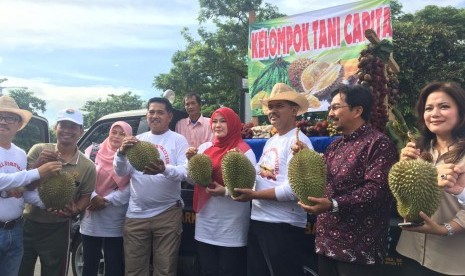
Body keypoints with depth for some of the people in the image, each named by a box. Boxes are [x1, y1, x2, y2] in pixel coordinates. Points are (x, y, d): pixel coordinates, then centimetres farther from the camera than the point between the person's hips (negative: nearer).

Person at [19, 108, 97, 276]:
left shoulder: (87, 166, -6)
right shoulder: (38, 150, -4)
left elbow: (85, 197, -1)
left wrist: (75, 210, -22)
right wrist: (38, 164, -23)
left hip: (57, 230, -1)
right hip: (27, 223, 1)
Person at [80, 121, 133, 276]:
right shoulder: (93, 151, 4)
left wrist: (106, 200, -15)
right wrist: (93, 197, -15)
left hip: (116, 221, -1)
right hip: (91, 218, 2)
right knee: (89, 263, 13)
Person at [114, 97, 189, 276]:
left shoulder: (178, 140, -1)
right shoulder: (137, 140, 9)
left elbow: (185, 172, -12)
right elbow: (121, 172, 5)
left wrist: (165, 169, -32)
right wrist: (121, 153, -16)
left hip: (167, 213, -3)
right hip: (136, 214, 3)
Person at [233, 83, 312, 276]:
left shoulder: (298, 141, -13)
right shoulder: (270, 141, 15)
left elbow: (293, 190, -23)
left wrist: (253, 195, -17)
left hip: (283, 225, -8)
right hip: (258, 220, 9)